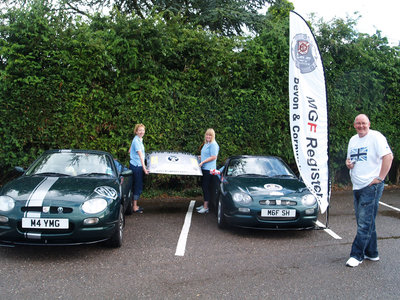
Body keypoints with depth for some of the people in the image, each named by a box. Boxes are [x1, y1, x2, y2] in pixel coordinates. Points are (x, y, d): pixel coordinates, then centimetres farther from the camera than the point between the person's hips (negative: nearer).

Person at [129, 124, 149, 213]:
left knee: (138, 186, 12)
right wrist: (144, 168, -30)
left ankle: (135, 205, 20)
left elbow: (130, 151, 23)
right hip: (136, 166, -9)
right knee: (138, 186, -5)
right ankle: (135, 207, 2)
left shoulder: (139, 140, 12)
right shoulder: (136, 141, -17)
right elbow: (140, 155, -25)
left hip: (138, 166, 9)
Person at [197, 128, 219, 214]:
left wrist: (203, 162, -17)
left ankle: (206, 207, 0)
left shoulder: (213, 144, -13)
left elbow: (213, 157, -19)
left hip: (209, 169, -9)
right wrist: (201, 157, 17)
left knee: (206, 187, -6)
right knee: (204, 186, 14)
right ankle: (204, 204, 25)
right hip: (204, 168, 9)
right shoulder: (206, 144, 16)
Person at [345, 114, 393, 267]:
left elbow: (388, 156, -16)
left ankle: (357, 255, -1)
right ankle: (372, 253, 25)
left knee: (364, 223, -6)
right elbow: (349, 158, 27)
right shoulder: (353, 140, 16)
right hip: (357, 186, 8)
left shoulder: (376, 137, -9)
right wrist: (348, 163, 4)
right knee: (366, 221, 14)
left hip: (371, 186, -8)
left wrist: (380, 178, -18)